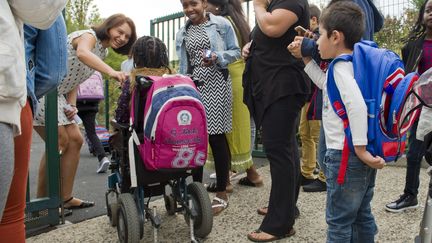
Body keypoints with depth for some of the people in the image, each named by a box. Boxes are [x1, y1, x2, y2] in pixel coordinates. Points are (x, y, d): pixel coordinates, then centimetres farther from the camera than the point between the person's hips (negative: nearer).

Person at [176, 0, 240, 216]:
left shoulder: (221, 24, 2)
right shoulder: (181, 34, 16)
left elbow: (235, 51, 2)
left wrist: (216, 57, -15)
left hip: (216, 85, -4)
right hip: (192, 87, 5)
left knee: (216, 136, -5)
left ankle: (221, 193, 7)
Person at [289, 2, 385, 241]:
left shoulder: (340, 67, -16)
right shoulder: (353, 65, 12)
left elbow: (357, 105, -30)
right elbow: (325, 83, 28)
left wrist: (360, 149, -28)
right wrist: (305, 57, 24)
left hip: (345, 156, -9)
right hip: (360, 157, 9)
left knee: (339, 221, 3)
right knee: (362, 215, 19)